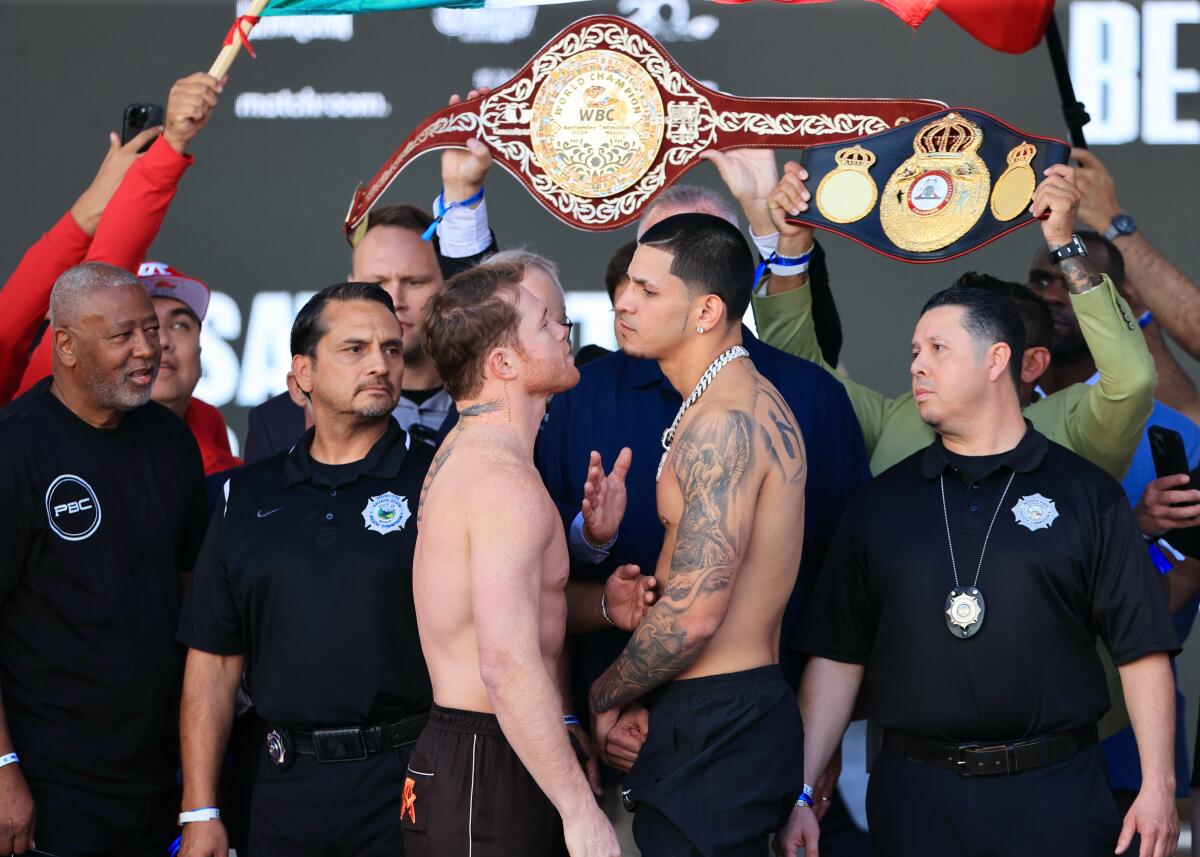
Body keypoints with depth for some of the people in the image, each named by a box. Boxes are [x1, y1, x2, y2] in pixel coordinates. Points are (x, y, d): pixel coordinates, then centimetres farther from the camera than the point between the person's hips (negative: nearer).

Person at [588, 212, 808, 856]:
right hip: (749, 709, 10)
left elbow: (694, 614, -23)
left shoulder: (724, 423, -18)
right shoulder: (751, 402, 16)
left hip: (712, 727, -10)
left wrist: (603, 698, -9)